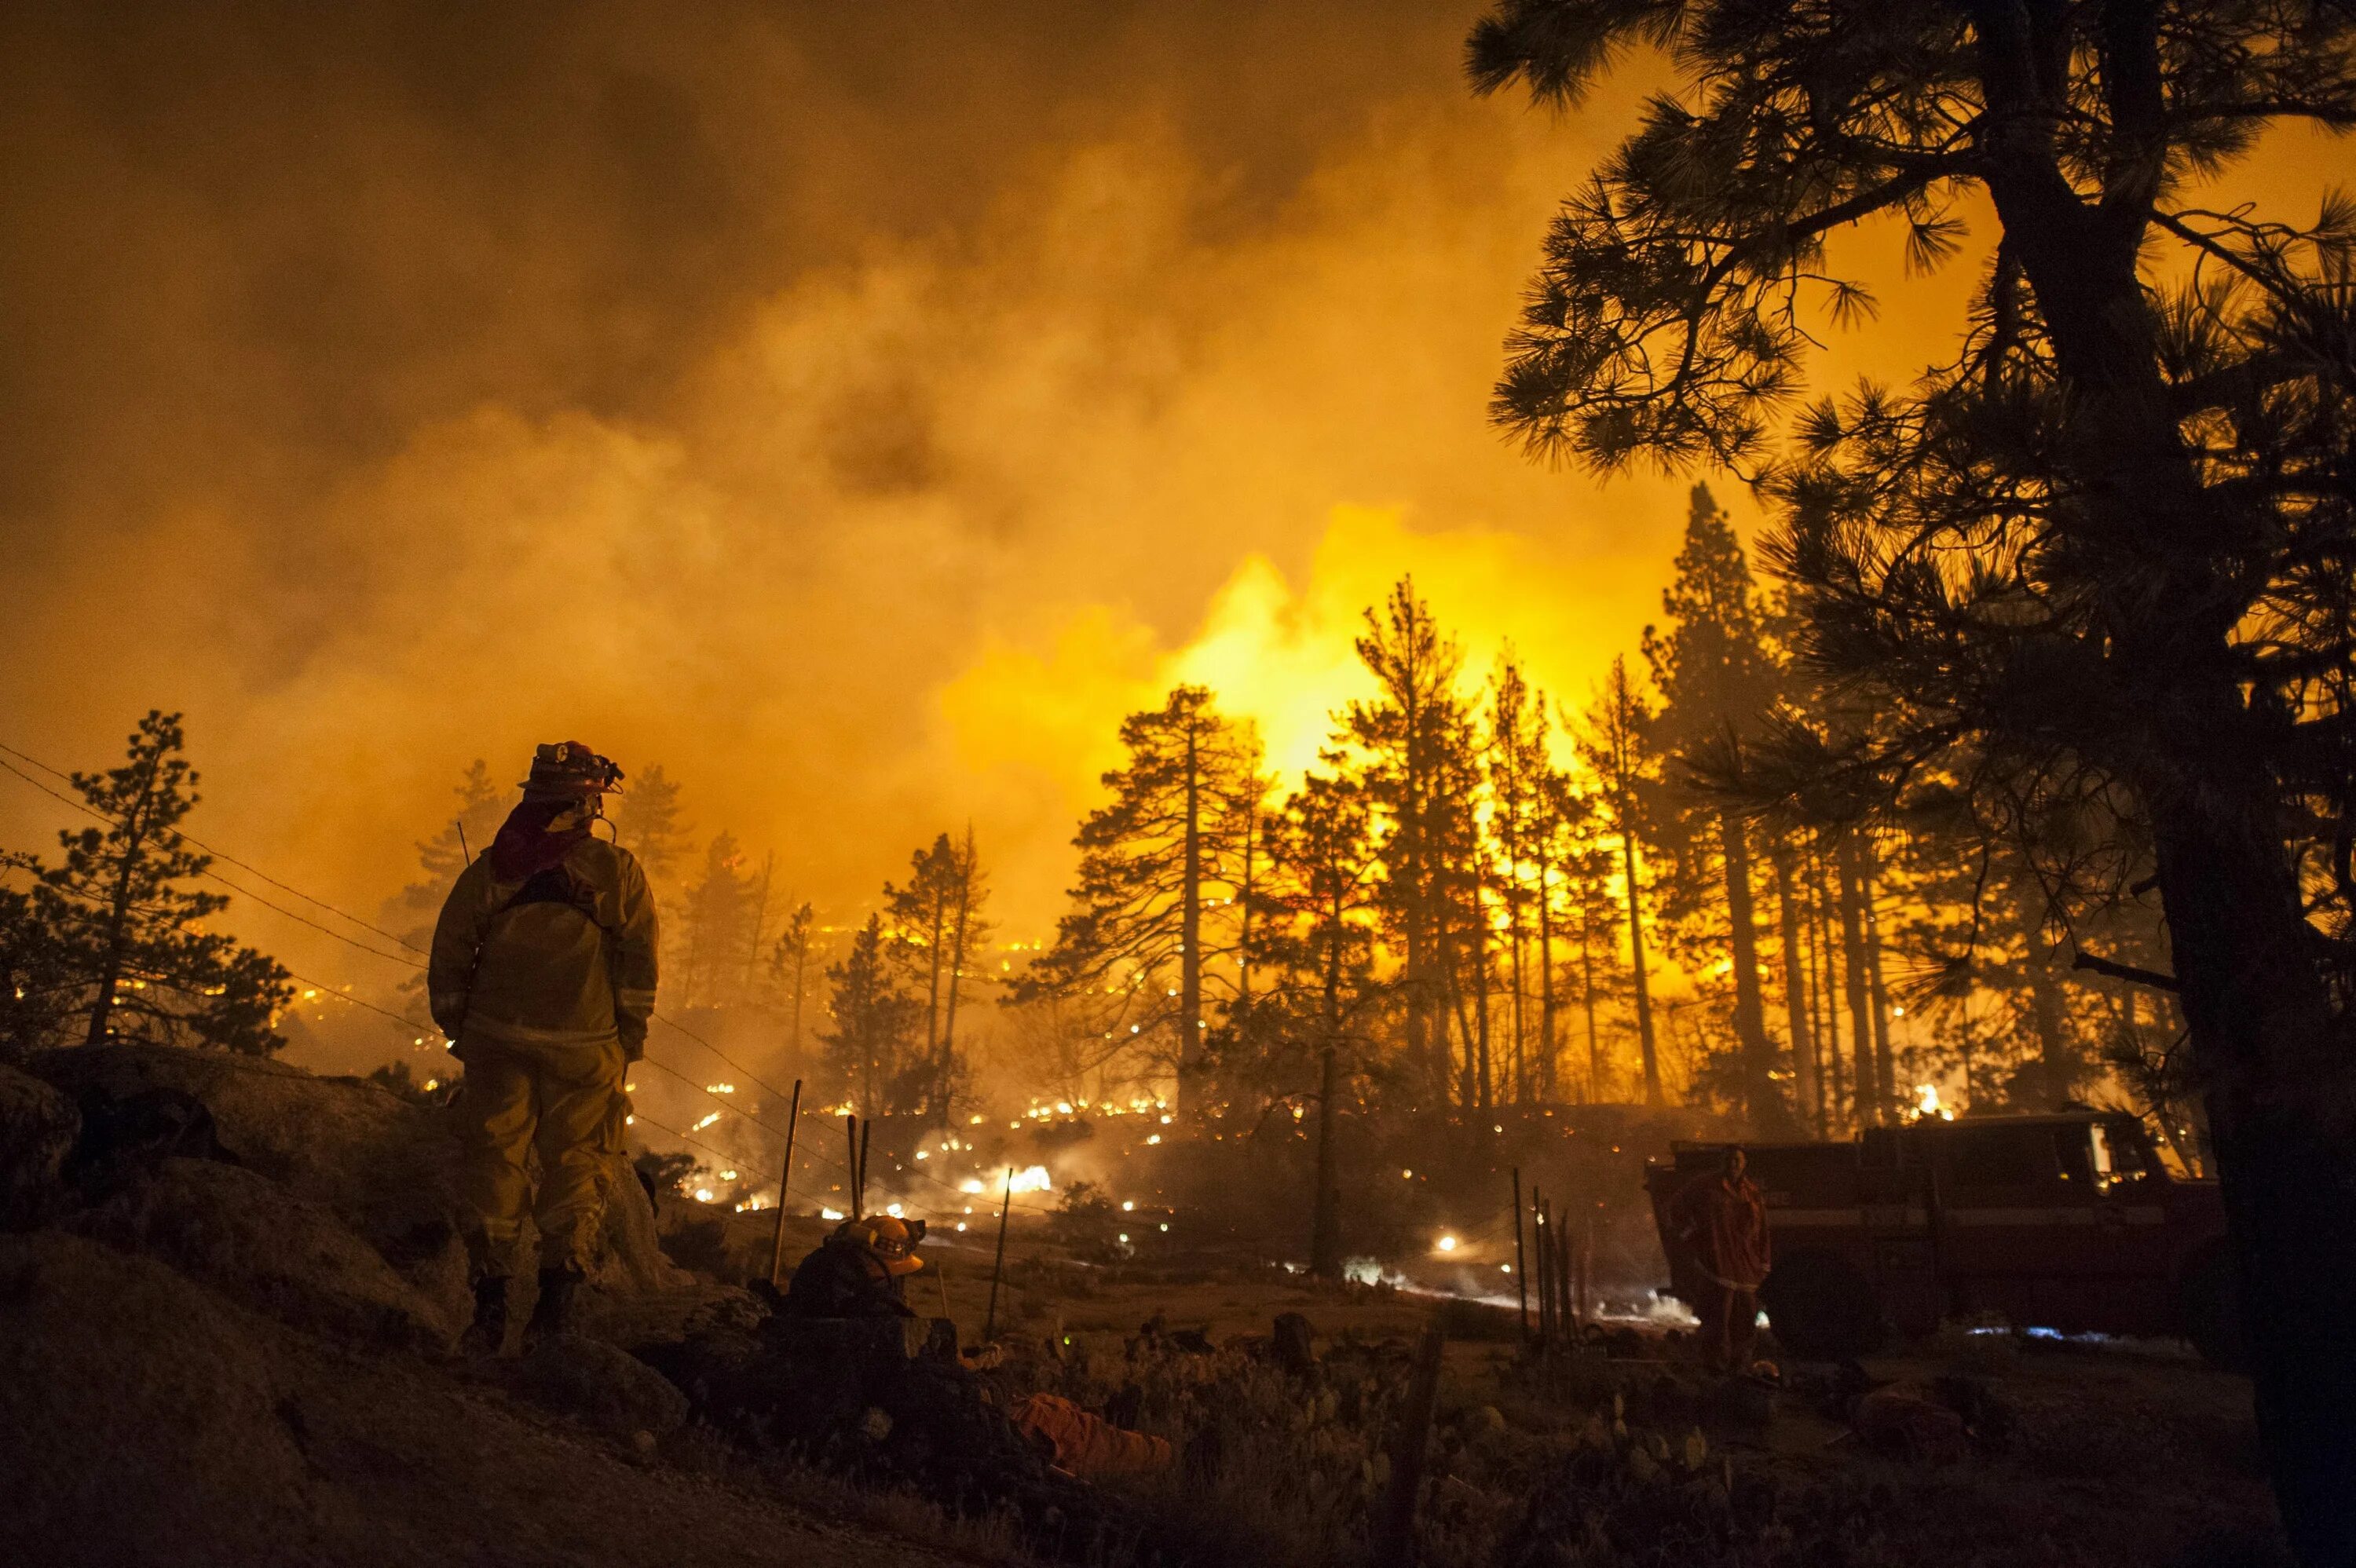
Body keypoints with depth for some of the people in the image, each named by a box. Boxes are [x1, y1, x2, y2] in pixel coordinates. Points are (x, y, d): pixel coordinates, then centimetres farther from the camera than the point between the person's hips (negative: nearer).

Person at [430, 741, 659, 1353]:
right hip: (584, 1048, -1)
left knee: (494, 1164, 11)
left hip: (500, 1043, 1)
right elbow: (640, 968, -4)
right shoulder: (617, 870, -3)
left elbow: (448, 959, 5)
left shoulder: (491, 866, 3)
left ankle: (491, 1299, 12)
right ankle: (558, 1294, 4)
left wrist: (460, 1030, 17)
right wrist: (628, 1042, 6)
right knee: (575, 1166, 9)